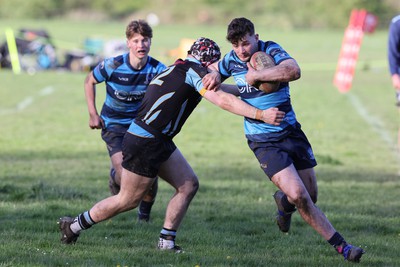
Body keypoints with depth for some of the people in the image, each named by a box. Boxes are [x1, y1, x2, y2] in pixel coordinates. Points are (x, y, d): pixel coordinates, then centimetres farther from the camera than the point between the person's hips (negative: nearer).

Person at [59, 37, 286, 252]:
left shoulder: (178, 68, 14)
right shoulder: (194, 70, -12)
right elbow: (223, 100, -22)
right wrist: (261, 115, -24)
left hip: (159, 142, 10)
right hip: (144, 143, -10)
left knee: (189, 185, 7)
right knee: (128, 200, 3)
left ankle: (166, 242, 8)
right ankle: (74, 225, 18)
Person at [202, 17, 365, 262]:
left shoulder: (271, 51, -11)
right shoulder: (232, 59, 0)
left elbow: (294, 71, -33)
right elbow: (215, 69, 25)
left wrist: (256, 76, -28)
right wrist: (214, 75, 1)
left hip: (291, 132, 0)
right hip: (264, 142, 0)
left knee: (311, 196, 7)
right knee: (298, 195, -17)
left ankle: (283, 202, 43)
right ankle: (341, 246, -10)